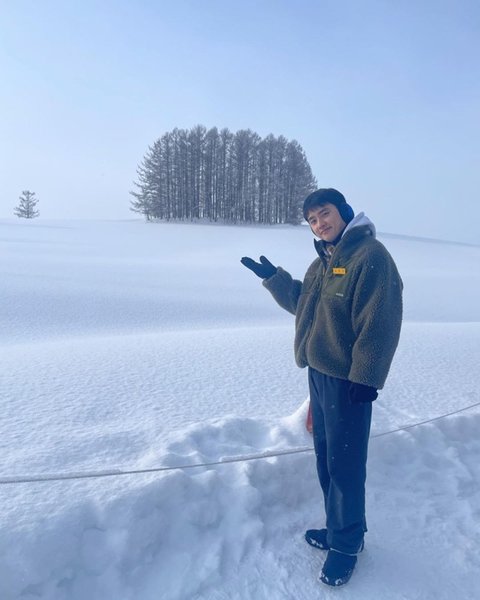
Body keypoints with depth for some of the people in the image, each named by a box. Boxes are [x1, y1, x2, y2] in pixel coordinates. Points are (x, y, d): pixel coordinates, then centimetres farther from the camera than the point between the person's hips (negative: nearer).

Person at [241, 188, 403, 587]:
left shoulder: (371, 256, -17)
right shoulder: (322, 262, 12)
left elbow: (379, 326, -21)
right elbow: (301, 303, 23)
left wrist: (365, 378, -21)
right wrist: (273, 277, 14)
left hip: (348, 380, -9)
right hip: (319, 373, 9)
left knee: (345, 464, 3)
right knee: (325, 457, 18)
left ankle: (347, 543, 23)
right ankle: (337, 528, 37)